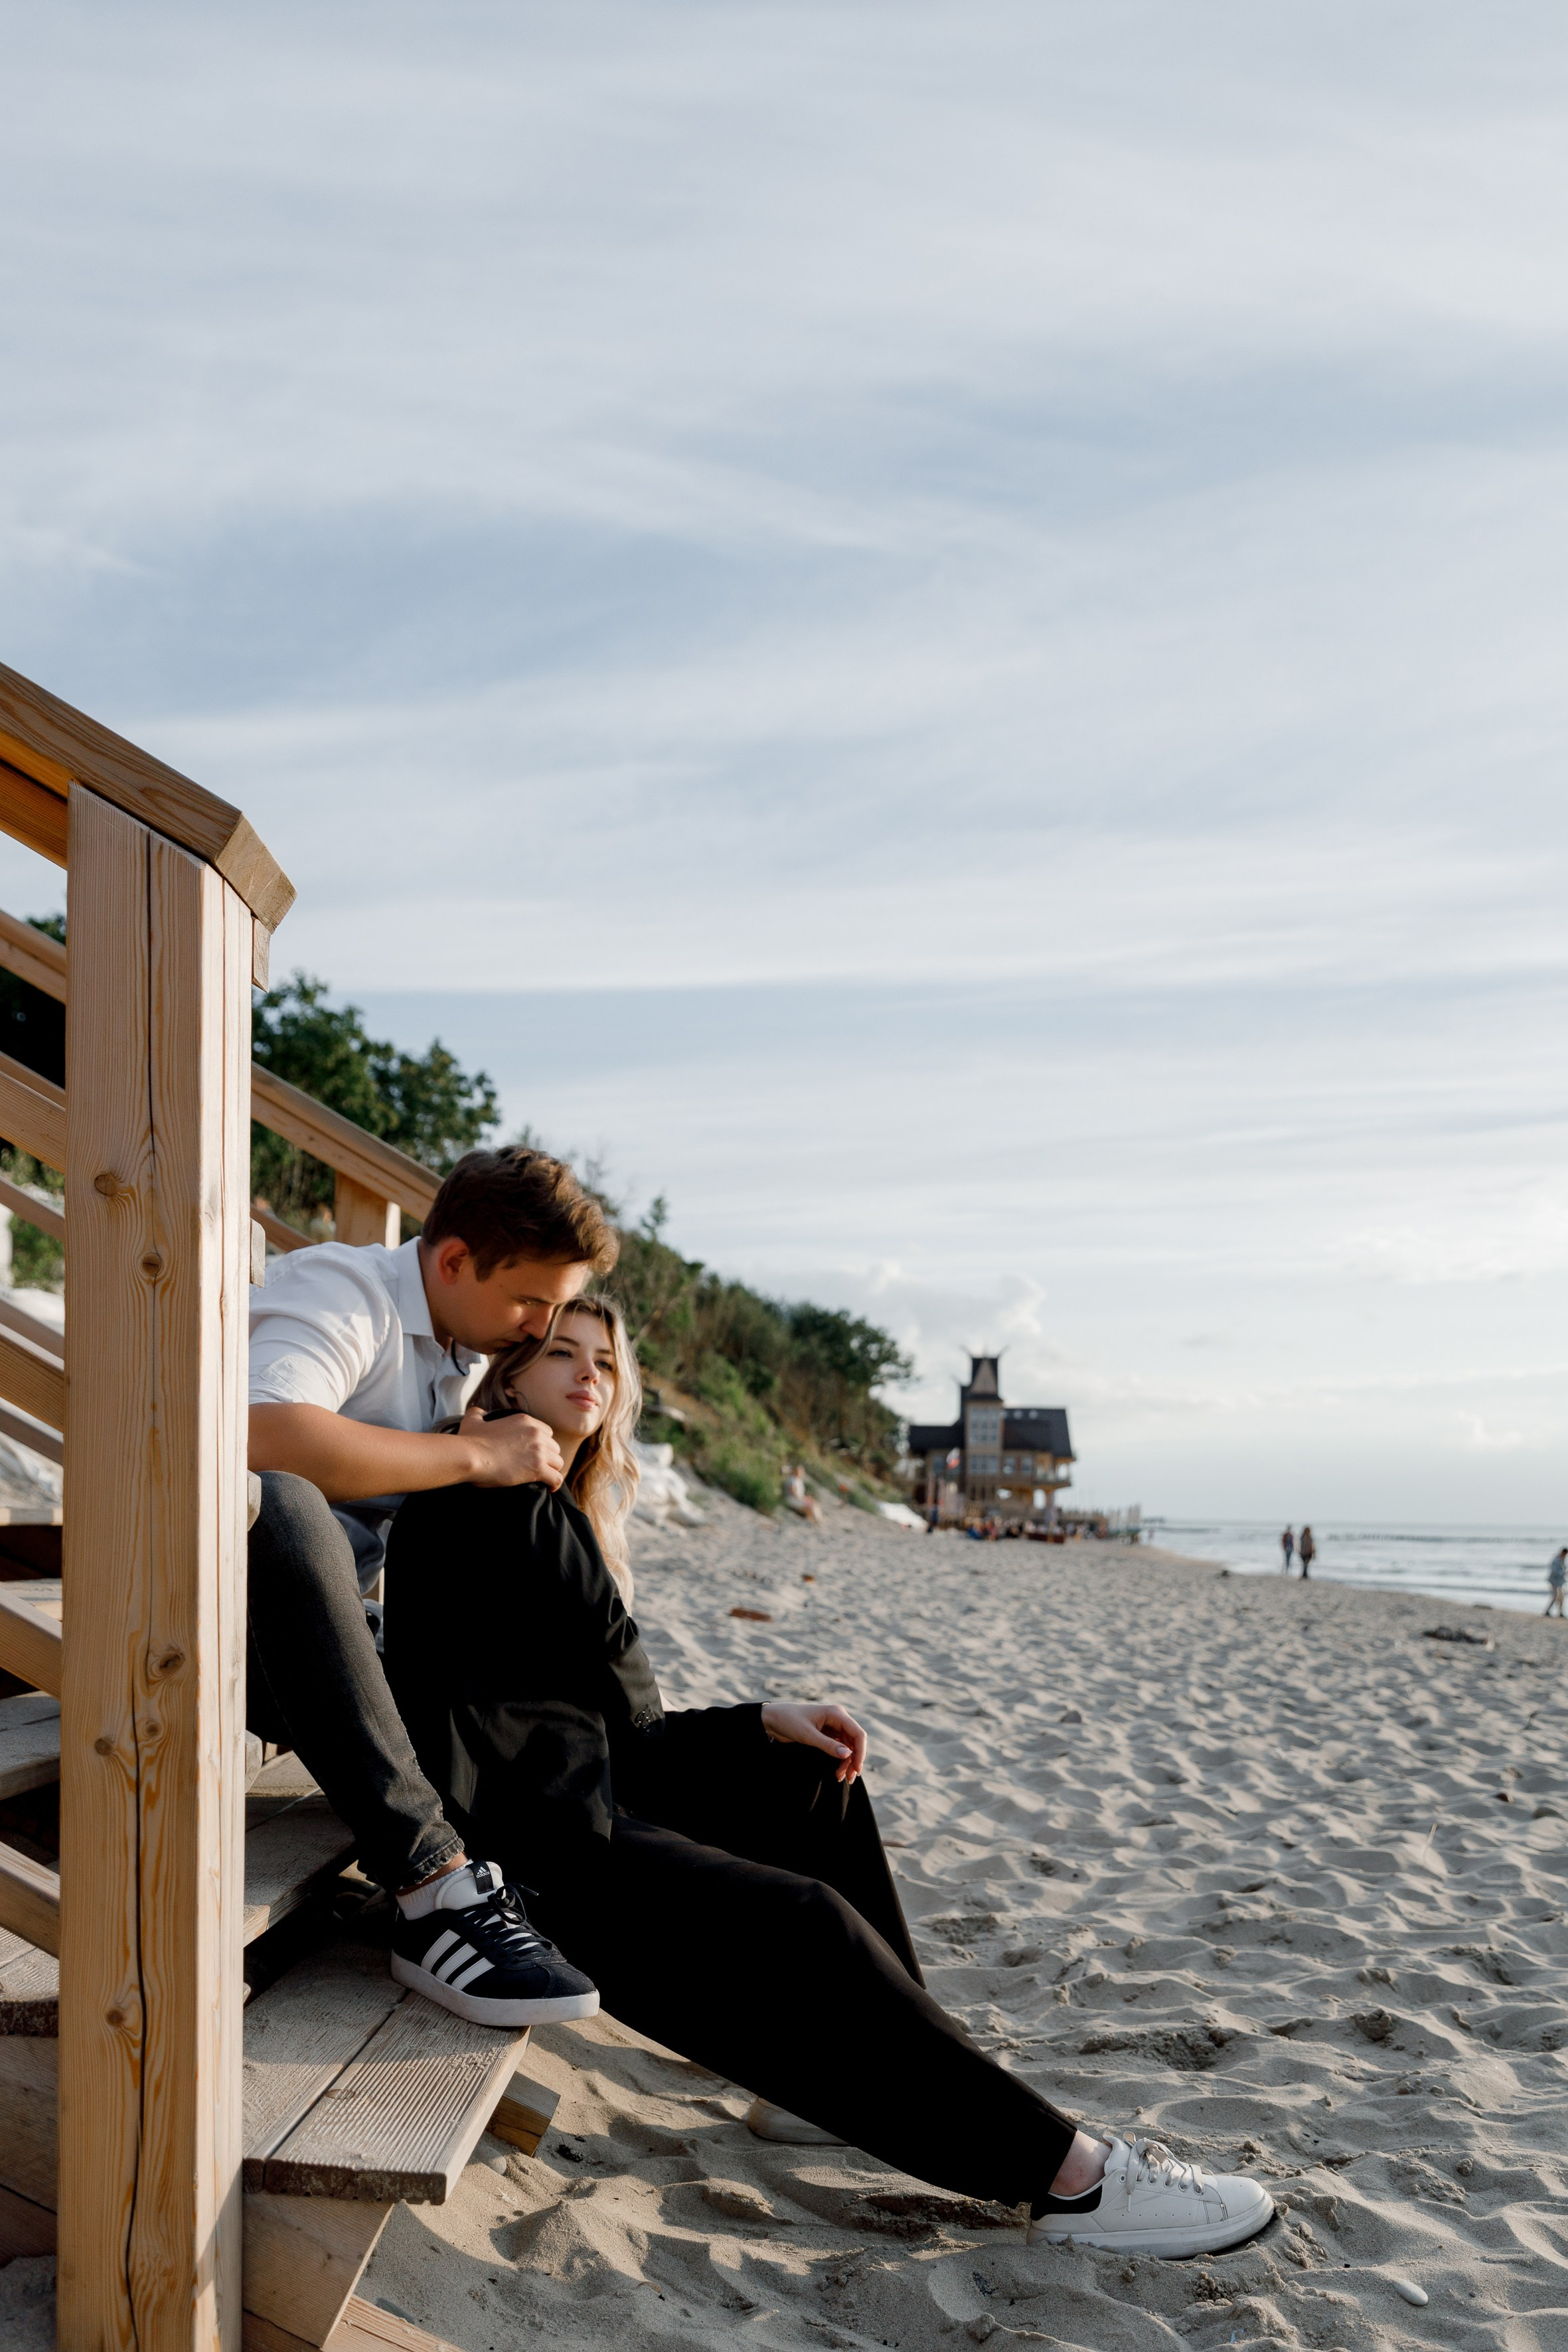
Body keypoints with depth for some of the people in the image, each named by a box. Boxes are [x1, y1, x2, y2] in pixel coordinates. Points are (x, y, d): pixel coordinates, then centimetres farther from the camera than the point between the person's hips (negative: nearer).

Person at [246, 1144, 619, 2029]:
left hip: (325, 1636, 9)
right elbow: (263, 1436, -36)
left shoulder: (468, 1356, 13)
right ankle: (435, 1886, -40)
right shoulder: (339, 1287, -15)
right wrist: (473, 1455, -28)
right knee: (280, 1506, -40)